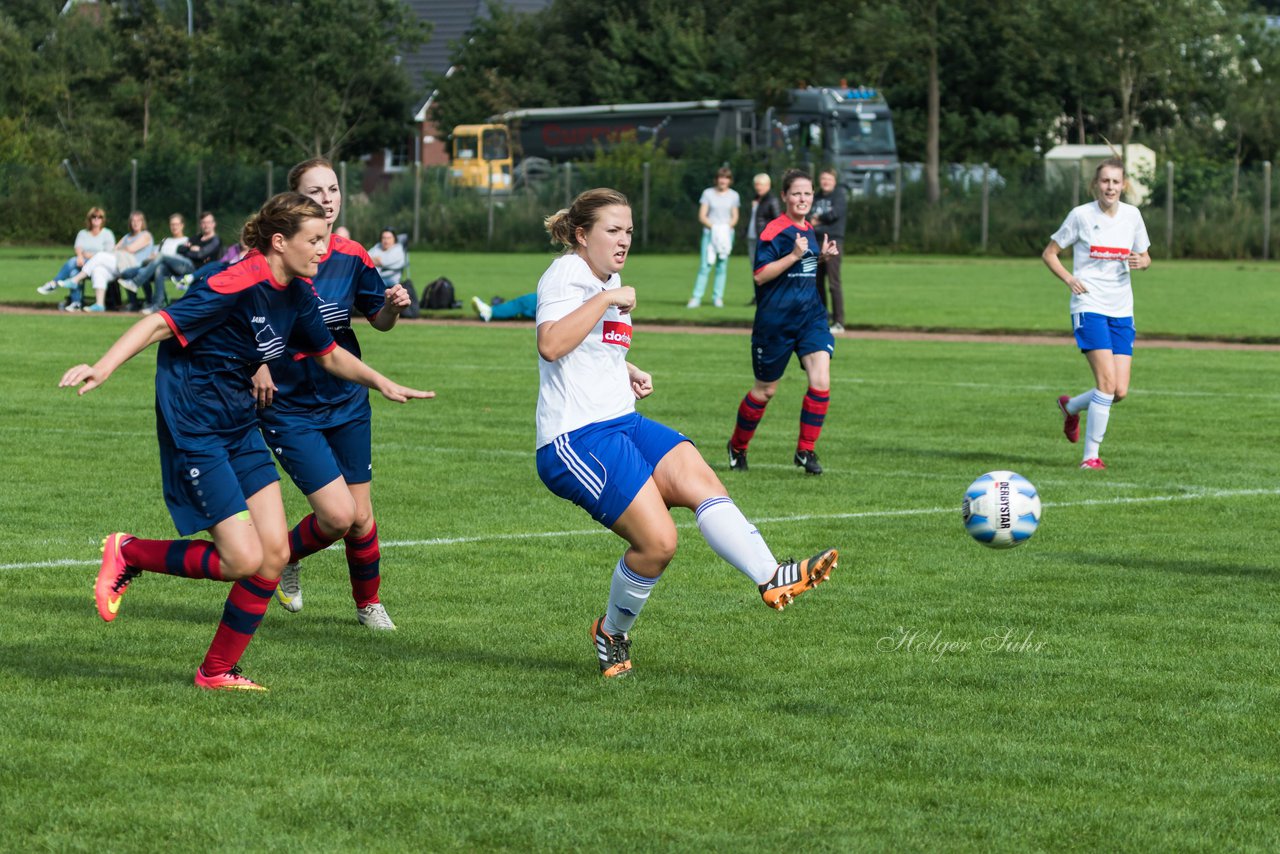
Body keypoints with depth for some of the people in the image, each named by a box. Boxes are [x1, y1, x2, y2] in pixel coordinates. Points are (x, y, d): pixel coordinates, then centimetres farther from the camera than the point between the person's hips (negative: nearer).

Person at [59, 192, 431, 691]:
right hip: (194, 431, -9)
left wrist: (379, 382, 7)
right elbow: (160, 325, -25)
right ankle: (127, 554, 9)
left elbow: (330, 355, 22)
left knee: (274, 553, 1)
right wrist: (103, 368, -36)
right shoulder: (238, 286, -22)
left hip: (240, 426, 9)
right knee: (243, 559, -12)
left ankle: (217, 672, 13)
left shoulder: (298, 295, 5)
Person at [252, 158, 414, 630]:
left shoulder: (352, 257, -1)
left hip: (346, 401, 4)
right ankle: (285, 557, 19)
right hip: (288, 409, -4)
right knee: (337, 515, -12)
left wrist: (393, 306, -12)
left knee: (360, 517, 8)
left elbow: (379, 321, 10)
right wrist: (256, 365, -17)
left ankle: (368, 602, 33)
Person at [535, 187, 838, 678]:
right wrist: (605, 299, -25)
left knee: (703, 484, -16)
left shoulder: (610, 279, 19)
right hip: (576, 439, -9)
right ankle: (612, 633, 8)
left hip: (624, 423, 9)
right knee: (658, 542, -16)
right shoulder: (567, 275, -10)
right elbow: (550, 345, -29)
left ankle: (772, 578, -31)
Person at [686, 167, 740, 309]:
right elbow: (702, 216, 1)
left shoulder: (733, 195, 9)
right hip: (710, 232, -2)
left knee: (722, 266, -1)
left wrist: (726, 227, -10)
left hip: (726, 233, 2)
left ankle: (718, 297, 4)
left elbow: (735, 217, 10)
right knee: (705, 265, -9)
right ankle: (696, 298, -10)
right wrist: (713, 227, -15)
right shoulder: (708, 193, 3)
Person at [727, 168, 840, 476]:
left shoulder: (808, 230, 10)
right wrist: (795, 255, -25)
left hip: (810, 315, 6)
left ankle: (806, 450, -1)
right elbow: (761, 275, -19)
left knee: (821, 382, -12)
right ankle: (737, 447, 29)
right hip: (776, 320, -6)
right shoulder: (775, 231, -12)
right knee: (766, 389, 7)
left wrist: (821, 256, 7)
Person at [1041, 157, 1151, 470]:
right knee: (1107, 382, -18)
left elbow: (1144, 257, 18)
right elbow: (1049, 253, 4)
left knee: (1120, 391, -2)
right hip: (1090, 306, -5)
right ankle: (1090, 456, -9)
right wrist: (1069, 279, -11)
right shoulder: (1081, 215, -4)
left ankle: (1071, 407, 28)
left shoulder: (1132, 215, 6)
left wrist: (1140, 262, -6)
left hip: (1121, 310, 5)